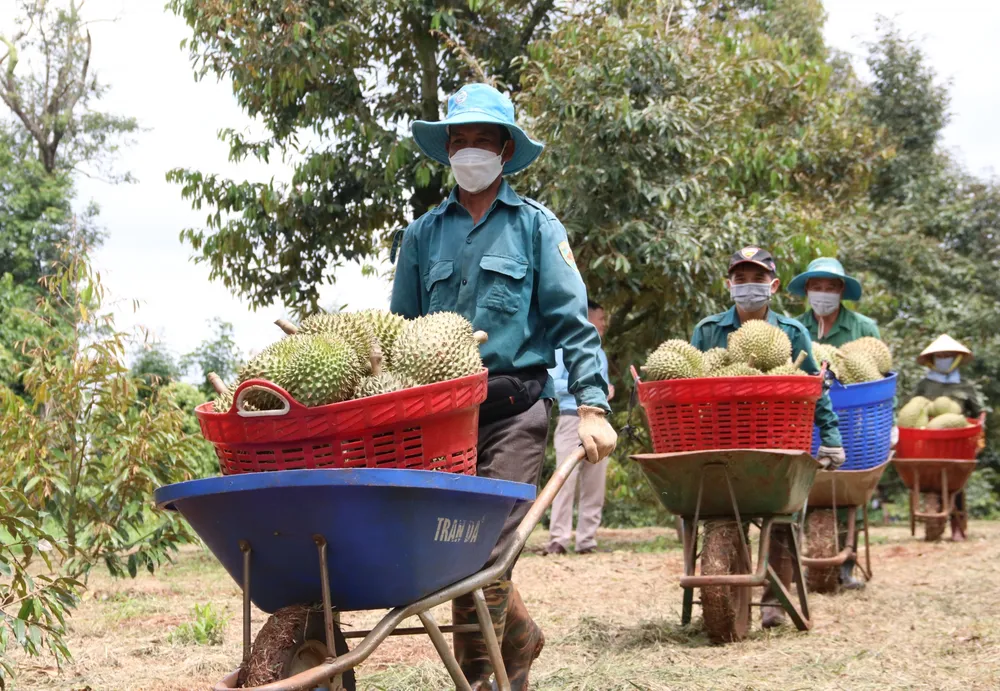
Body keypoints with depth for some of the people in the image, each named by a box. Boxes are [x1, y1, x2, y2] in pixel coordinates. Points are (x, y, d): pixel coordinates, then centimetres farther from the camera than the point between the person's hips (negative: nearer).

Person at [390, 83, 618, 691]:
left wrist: (592, 406, -11)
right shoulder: (423, 234, 14)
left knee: (487, 549, -10)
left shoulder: (535, 226, 6)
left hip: (514, 406, -3)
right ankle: (521, 640, 28)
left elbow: (571, 321, -1)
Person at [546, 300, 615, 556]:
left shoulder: (600, 354, 24)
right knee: (567, 479, -13)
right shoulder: (565, 348, 2)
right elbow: (550, 383, -7)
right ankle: (558, 539, -15)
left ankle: (587, 540, 6)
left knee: (595, 483, 3)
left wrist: (607, 390, 5)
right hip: (573, 418, -7)